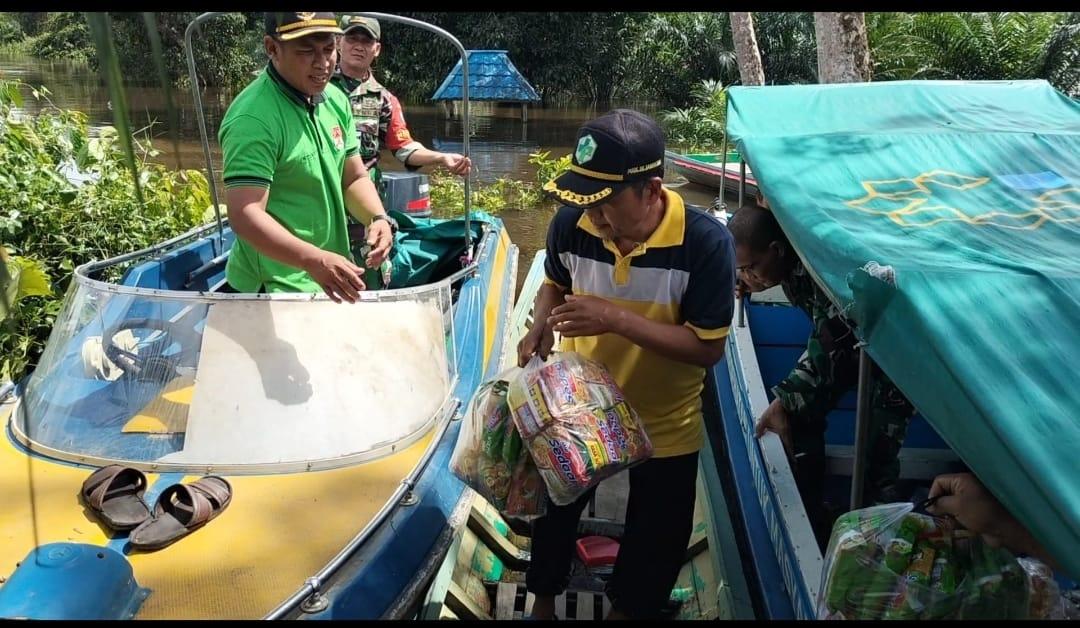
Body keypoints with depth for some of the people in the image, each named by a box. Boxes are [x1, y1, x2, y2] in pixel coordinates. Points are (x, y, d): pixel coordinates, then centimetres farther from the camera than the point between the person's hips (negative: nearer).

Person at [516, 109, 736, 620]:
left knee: (654, 541, 20)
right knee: (554, 510, 22)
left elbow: (708, 348, -26)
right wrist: (542, 326, -20)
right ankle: (542, 601, 52)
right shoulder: (571, 224, -19)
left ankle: (626, 607, 52)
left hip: (664, 424, -2)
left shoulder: (705, 242, -29)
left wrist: (616, 319, -35)